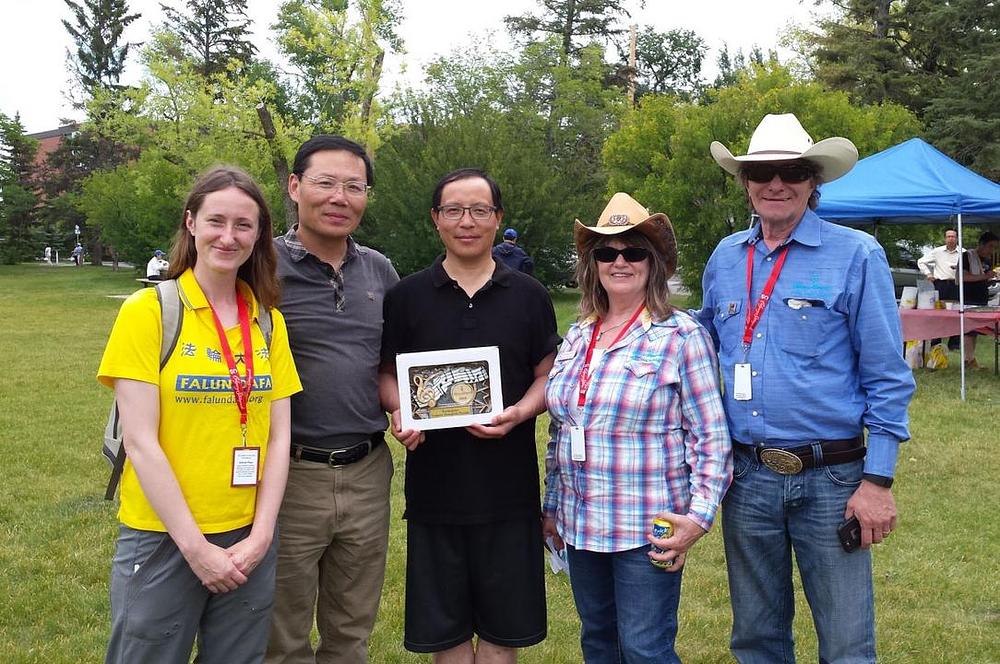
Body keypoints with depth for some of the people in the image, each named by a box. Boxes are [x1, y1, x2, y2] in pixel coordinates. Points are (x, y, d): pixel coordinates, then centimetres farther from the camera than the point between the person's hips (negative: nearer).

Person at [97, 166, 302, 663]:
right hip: (162, 538, -4)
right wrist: (195, 547, -13)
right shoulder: (148, 310, -8)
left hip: (249, 539, 4)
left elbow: (279, 436, 3)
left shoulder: (269, 321, 5)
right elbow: (140, 442, -12)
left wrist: (261, 535, -6)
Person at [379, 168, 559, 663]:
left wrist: (518, 413, -13)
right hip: (434, 486, 0)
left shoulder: (528, 296, 5)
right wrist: (399, 411, -14)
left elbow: (549, 375, 6)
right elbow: (386, 374, 7)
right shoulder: (407, 297, 3)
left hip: (508, 487, 0)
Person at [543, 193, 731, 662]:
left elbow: (711, 438, -9)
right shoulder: (577, 336, 9)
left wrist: (699, 516, -17)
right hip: (580, 525, 6)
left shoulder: (681, 336, -8)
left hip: (647, 530, -6)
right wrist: (552, 506, 18)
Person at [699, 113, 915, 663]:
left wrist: (878, 481, -10)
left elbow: (887, 378, -7)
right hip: (745, 476, 4)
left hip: (831, 479, -4)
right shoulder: (725, 258, 7)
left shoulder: (856, 255, -6)